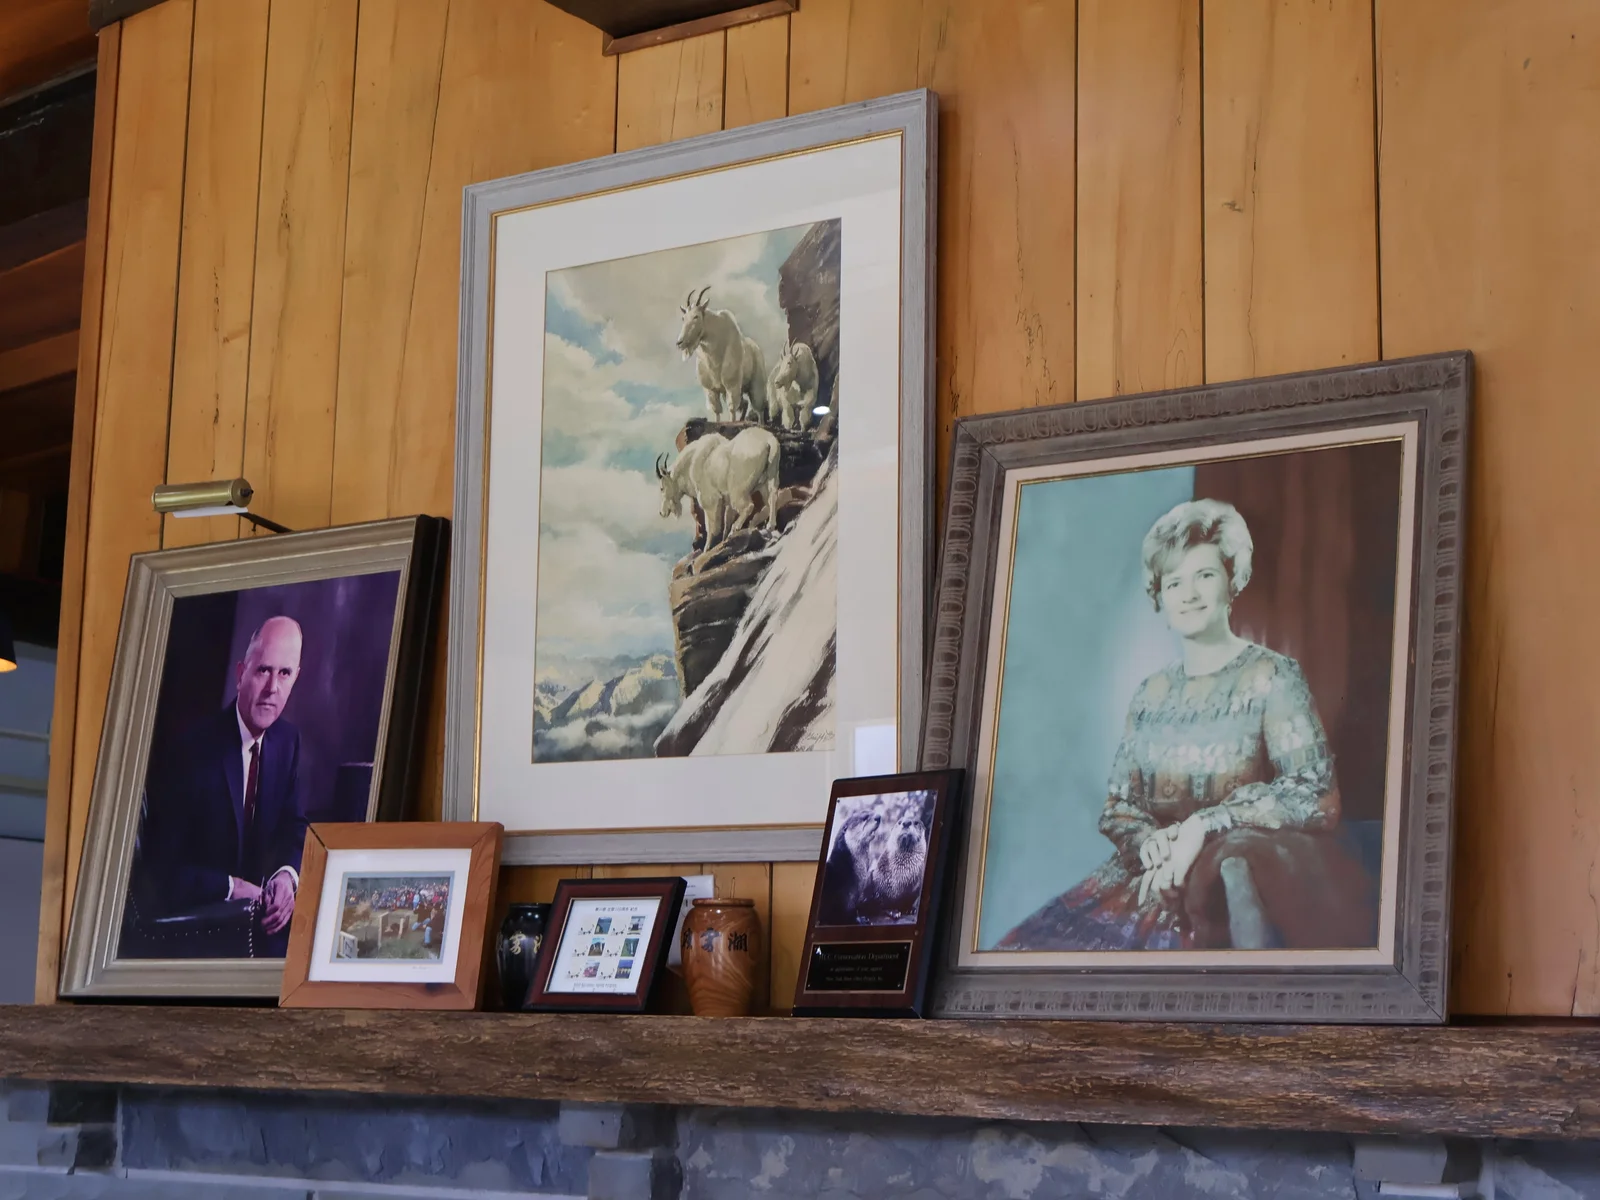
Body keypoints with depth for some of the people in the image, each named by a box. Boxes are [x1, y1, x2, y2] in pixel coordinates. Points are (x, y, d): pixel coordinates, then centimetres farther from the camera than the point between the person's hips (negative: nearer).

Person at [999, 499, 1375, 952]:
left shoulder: (1271, 677, 1)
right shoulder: (1151, 694, 16)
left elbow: (1314, 796, -9)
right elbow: (1117, 806, 15)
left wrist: (1204, 823, -16)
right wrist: (1149, 841, -9)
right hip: (1152, 874, 4)